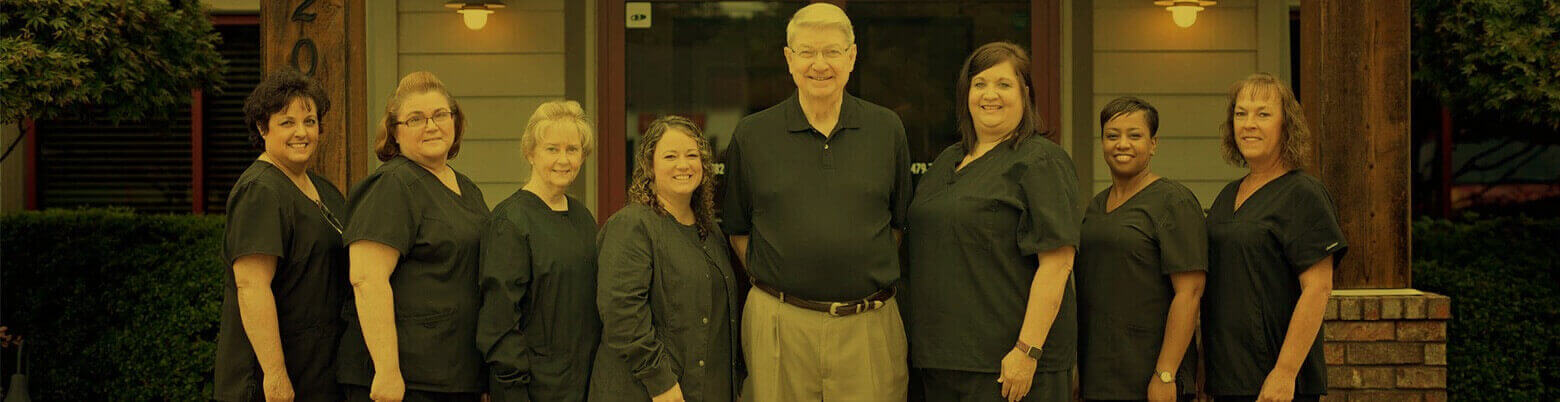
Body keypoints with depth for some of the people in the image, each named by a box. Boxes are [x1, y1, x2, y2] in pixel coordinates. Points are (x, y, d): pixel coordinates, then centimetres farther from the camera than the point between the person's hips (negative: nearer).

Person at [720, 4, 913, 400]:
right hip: (779, 324, 0)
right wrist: (775, 284, 2)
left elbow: (898, 222, 14)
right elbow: (737, 230, 11)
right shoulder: (751, 136, 4)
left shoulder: (887, 129, 6)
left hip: (869, 326, 1)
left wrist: (872, 283, 7)